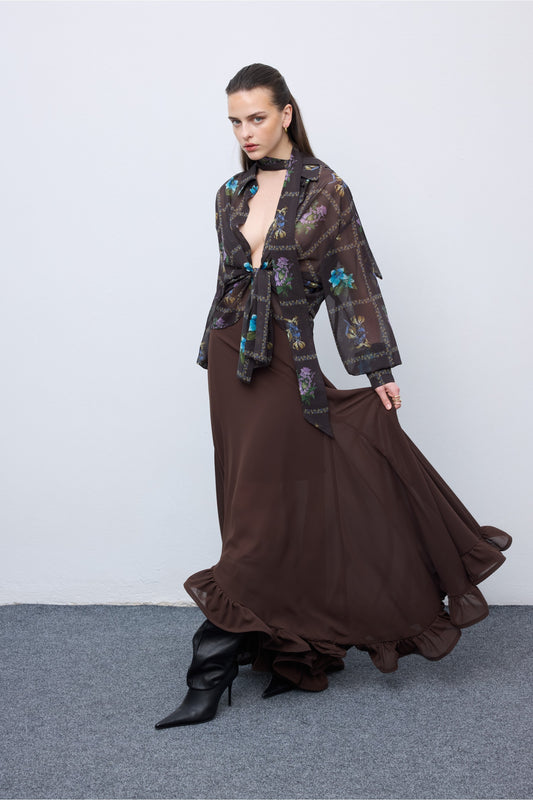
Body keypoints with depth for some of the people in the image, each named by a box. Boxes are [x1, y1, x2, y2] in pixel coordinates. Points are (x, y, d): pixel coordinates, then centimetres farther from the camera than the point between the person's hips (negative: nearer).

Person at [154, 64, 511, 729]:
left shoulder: (324, 189, -4)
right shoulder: (231, 195, 11)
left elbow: (353, 279, -6)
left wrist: (379, 368, -10)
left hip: (286, 362, -6)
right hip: (231, 357, 6)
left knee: (262, 510, -5)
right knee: (249, 501, 8)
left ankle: (211, 669, -1)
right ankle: (294, 651, 21)